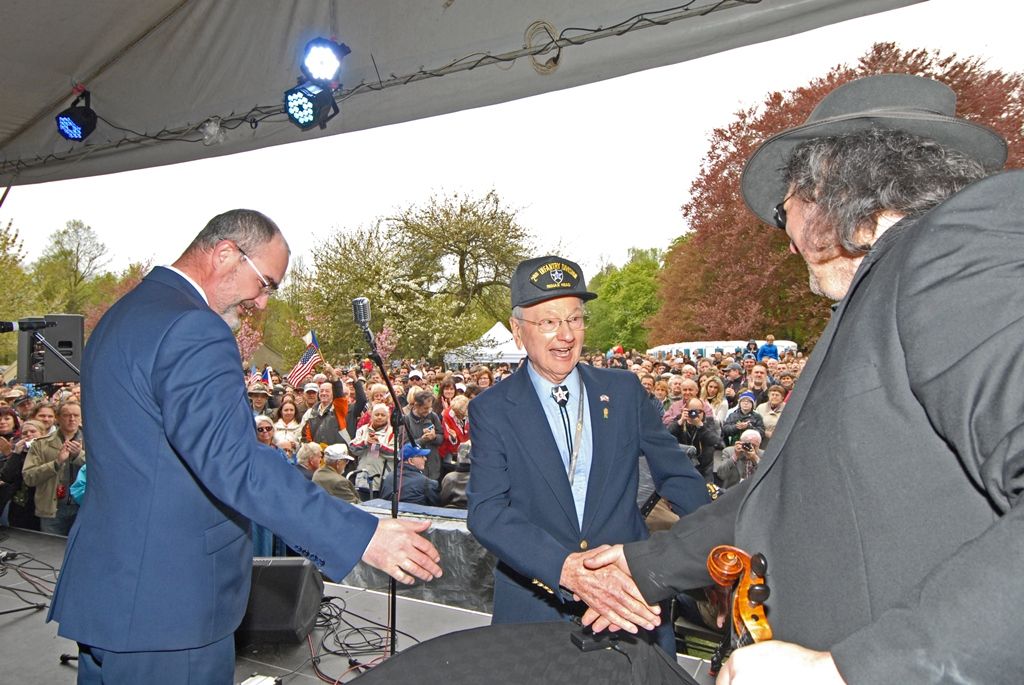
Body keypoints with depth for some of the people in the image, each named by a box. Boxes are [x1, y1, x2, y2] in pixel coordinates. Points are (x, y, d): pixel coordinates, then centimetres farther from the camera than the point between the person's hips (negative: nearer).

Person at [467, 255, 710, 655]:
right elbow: (485, 511, -15)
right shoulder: (492, 410, -5)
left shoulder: (625, 391, 2)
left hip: (631, 598, 2)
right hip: (535, 611, -2)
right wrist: (563, 566, -29)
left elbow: (677, 477, 7)